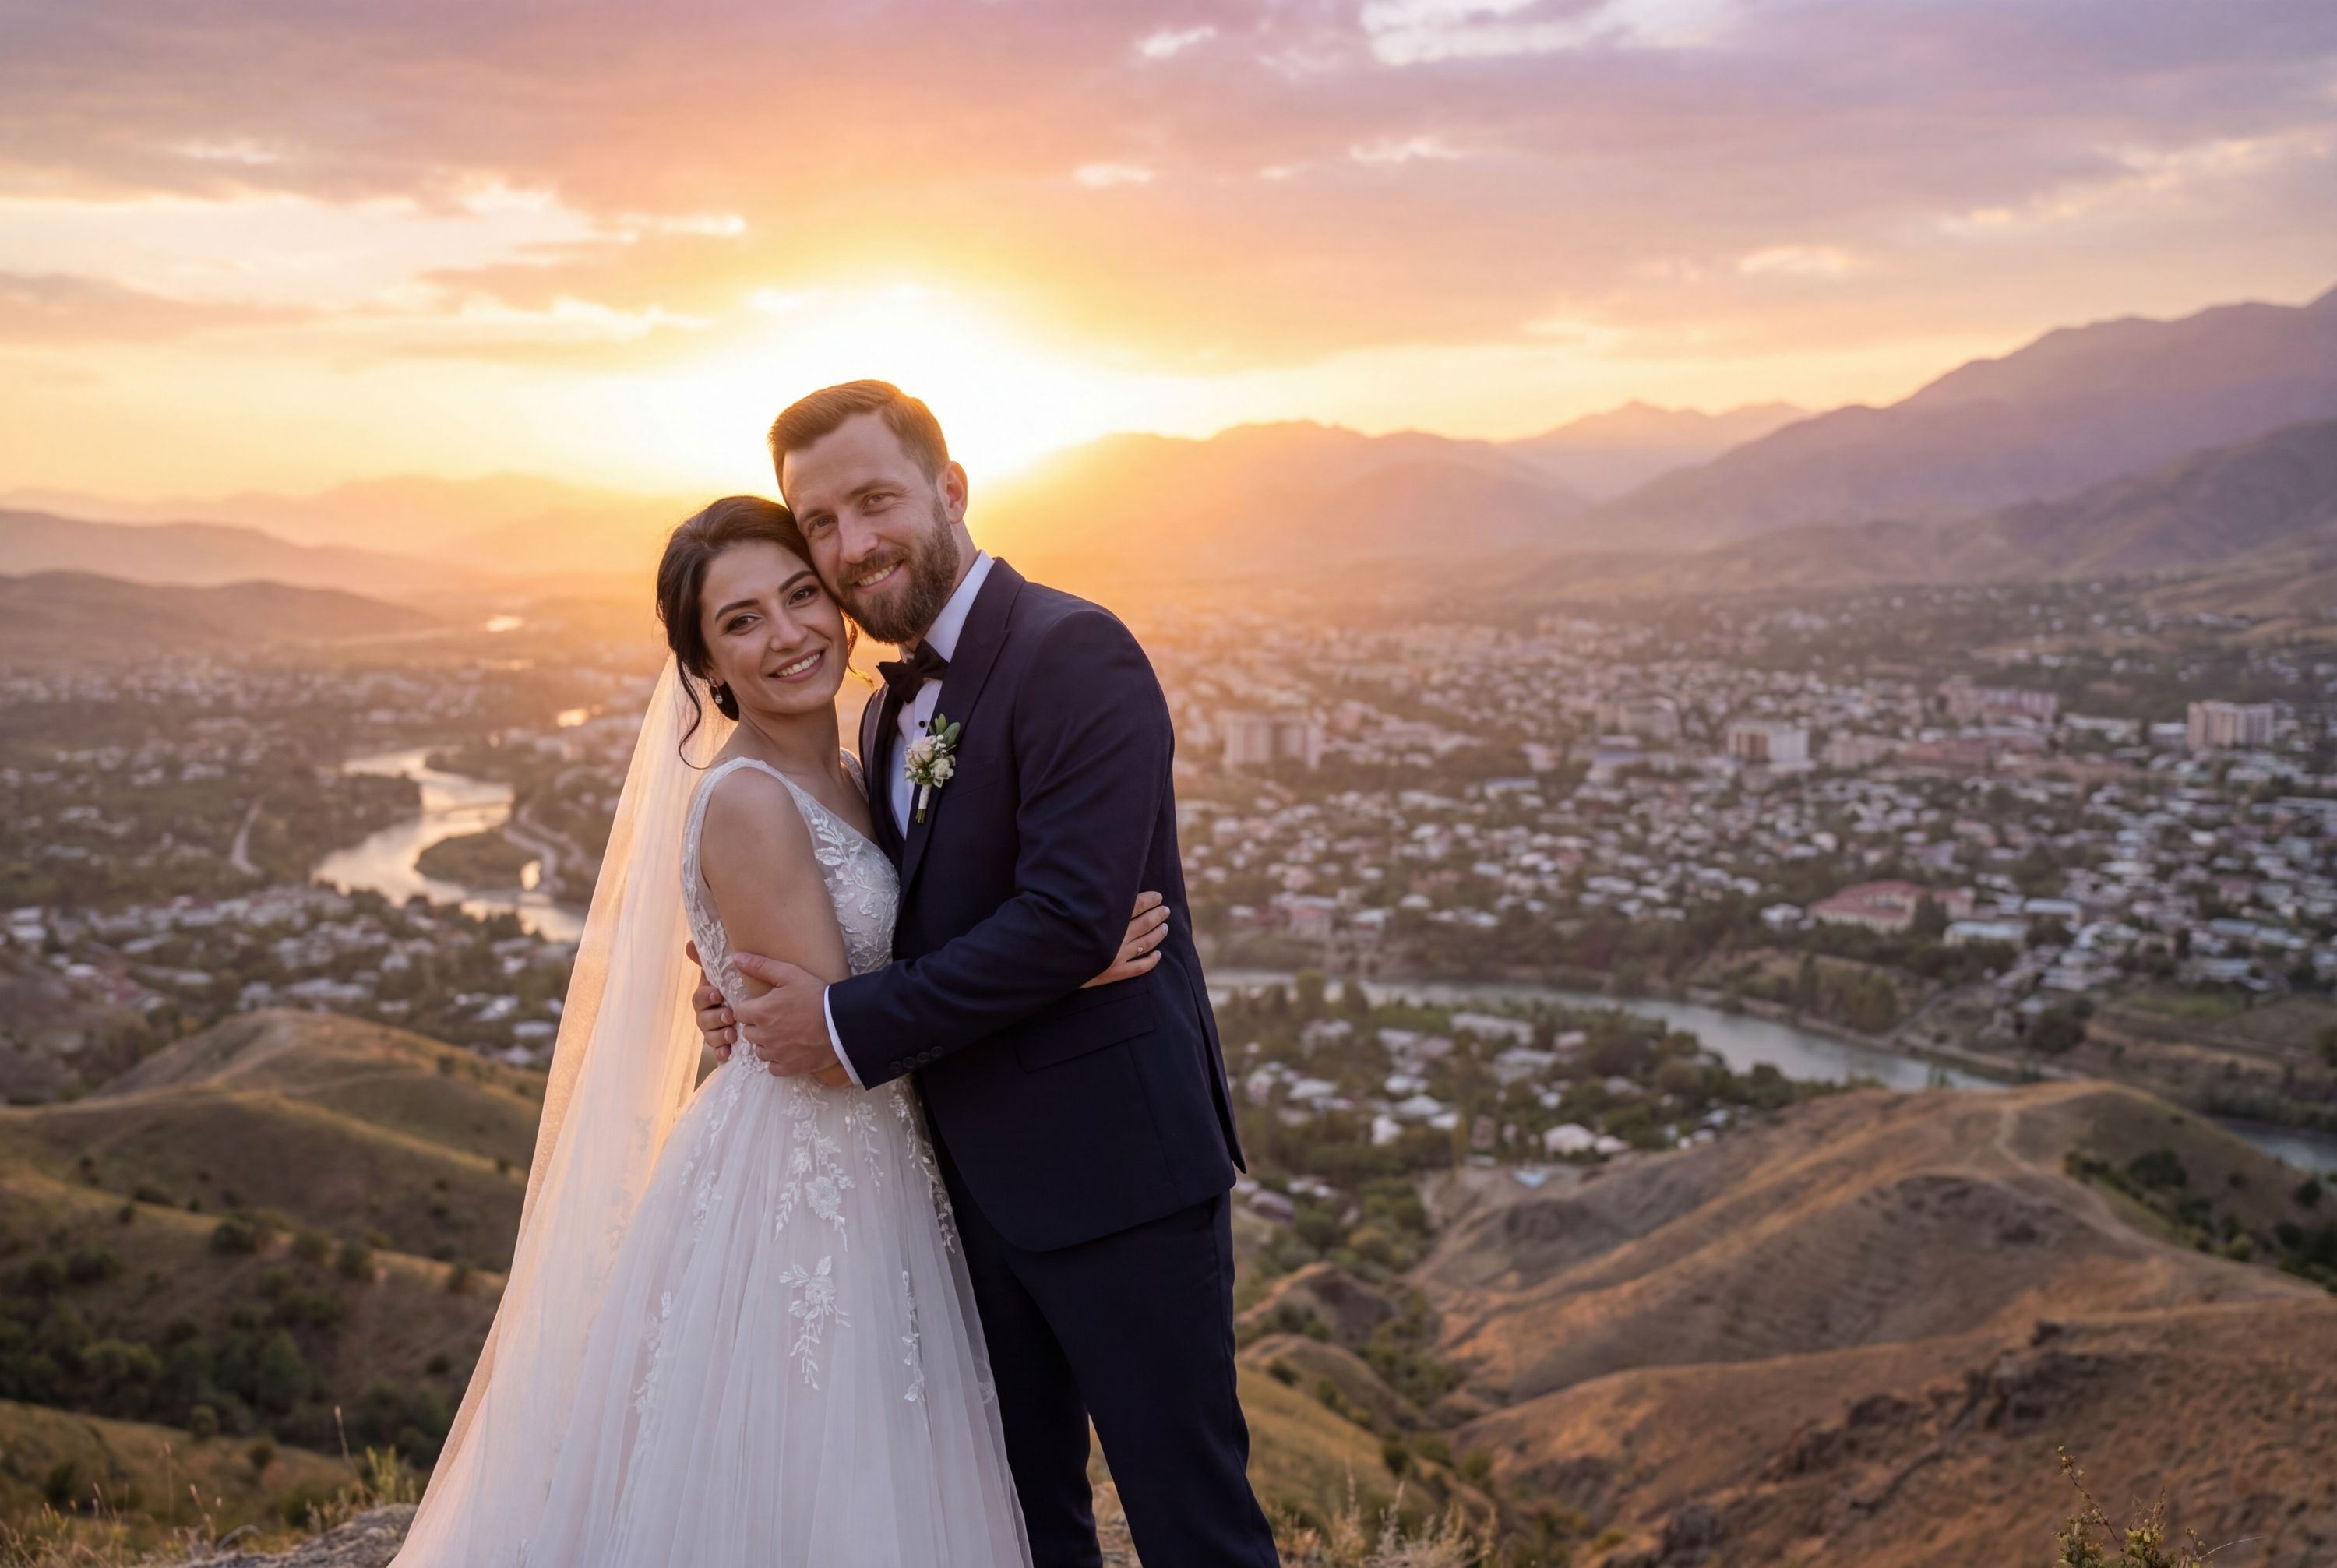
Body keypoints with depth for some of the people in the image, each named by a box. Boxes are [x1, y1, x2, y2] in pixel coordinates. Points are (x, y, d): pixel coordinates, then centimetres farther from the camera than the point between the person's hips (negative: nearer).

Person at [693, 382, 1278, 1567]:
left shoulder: (1076, 654, -15)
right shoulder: (892, 709, 12)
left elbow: (1070, 917, -24)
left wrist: (851, 1025, -18)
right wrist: (774, 996, -2)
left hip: (1114, 1167, -8)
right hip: (980, 1179, 8)